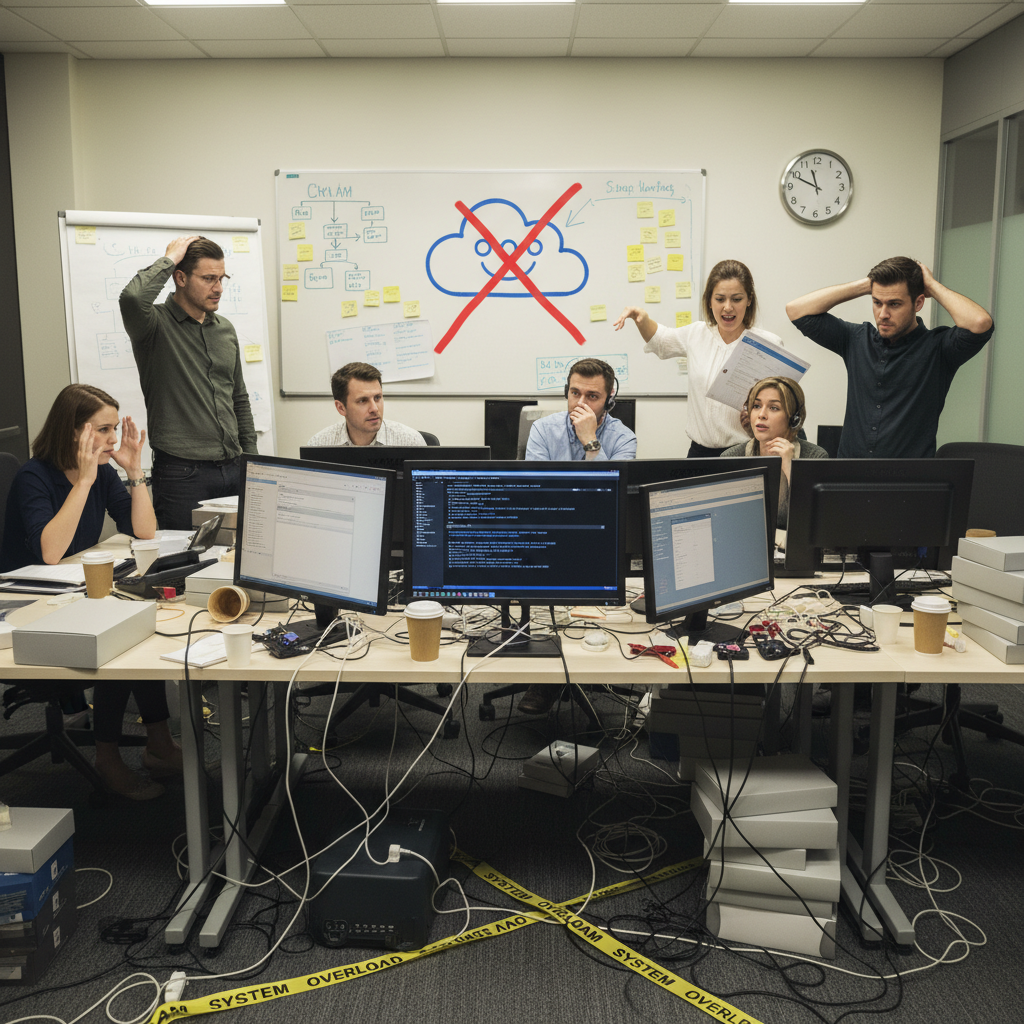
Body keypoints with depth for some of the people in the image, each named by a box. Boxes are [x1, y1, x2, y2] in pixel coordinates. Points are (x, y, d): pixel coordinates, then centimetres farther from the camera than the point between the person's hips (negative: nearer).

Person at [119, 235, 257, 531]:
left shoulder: (225, 329, 15)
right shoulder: (156, 324, -4)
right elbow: (132, 298, -30)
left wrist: (251, 461, 15)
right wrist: (169, 259, -14)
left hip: (232, 470, 6)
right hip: (182, 472, -6)